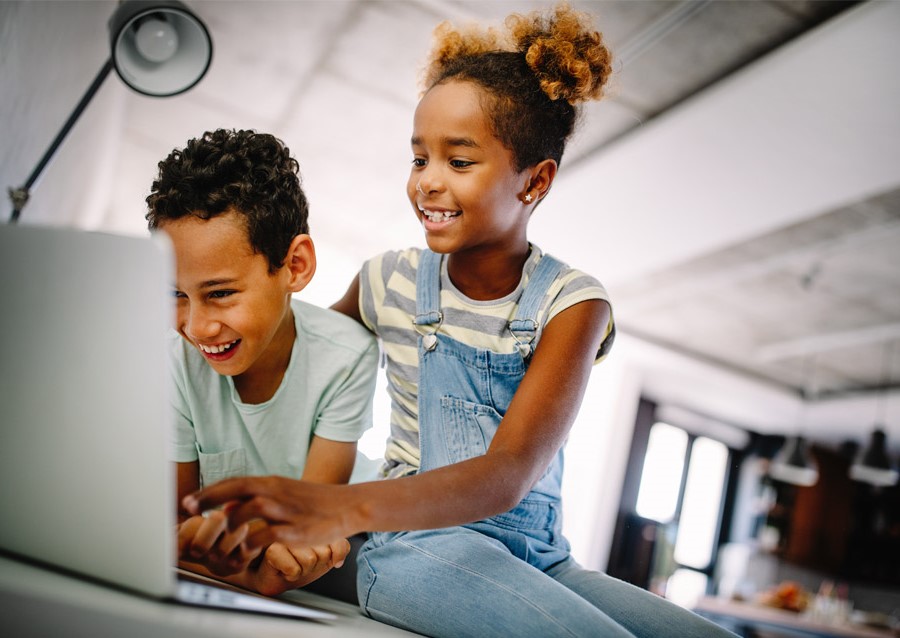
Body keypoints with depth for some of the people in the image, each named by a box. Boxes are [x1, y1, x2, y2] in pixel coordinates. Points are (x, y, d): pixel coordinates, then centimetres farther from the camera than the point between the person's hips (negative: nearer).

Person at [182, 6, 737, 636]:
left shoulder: (572, 302, -6)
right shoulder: (389, 282, 1)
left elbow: (510, 474, -20)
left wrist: (343, 507, -38)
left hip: (539, 556, 2)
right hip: (418, 546, -1)